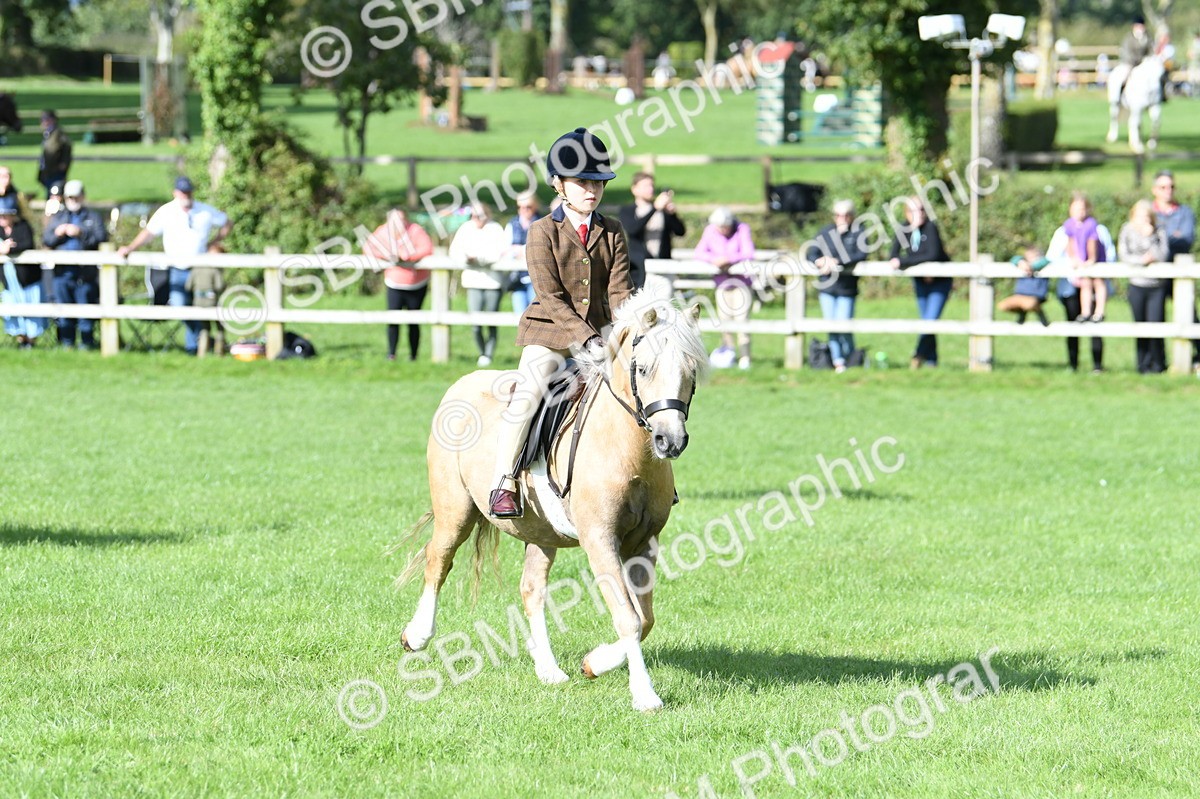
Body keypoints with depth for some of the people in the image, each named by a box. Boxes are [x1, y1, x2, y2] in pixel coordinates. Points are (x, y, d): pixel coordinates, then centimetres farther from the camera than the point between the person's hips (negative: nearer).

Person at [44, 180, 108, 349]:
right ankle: (67, 341, 11)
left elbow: (101, 238, -7)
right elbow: (45, 240, 12)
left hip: (85, 272, -4)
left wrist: (81, 233, -18)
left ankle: (87, 340, 1)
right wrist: (57, 234, -8)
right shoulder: (57, 217, 20)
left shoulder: (93, 217, 9)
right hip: (62, 271, 4)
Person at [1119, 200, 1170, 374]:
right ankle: (1144, 365, 14)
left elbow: (1162, 256, -12)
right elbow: (1124, 255, -7)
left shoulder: (1159, 232, 0)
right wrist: (1141, 259, -20)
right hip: (1137, 285, 1)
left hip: (1157, 286, -1)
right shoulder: (1127, 231, 2)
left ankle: (1158, 364, 7)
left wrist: (1150, 236, -15)